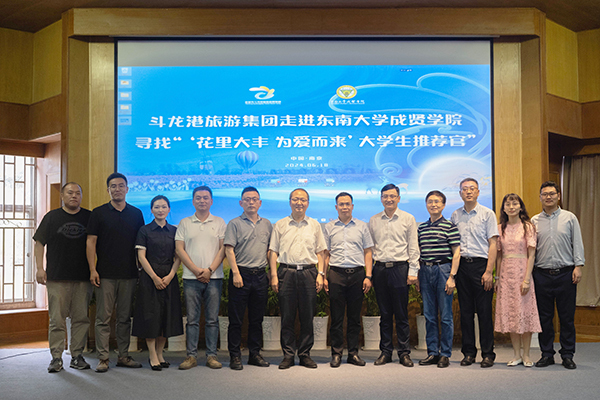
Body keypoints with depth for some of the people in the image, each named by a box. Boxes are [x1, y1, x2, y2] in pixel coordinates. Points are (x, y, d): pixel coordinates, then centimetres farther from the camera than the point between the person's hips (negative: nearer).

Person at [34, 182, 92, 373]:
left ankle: (77, 355, 12)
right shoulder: (51, 217, 8)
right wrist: (40, 268, -2)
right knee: (57, 319, -1)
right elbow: (39, 243, 8)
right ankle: (56, 357, 6)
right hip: (57, 278, -1)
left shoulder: (89, 217, 10)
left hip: (83, 278, 1)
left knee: (81, 318, 3)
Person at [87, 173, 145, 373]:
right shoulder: (99, 213, 3)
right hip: (105, 274, -2)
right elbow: (91, 242, 0)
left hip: (129, 274, 2)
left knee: (125, 318, 9)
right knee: (103, 317, -1)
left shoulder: (136, 214, 10)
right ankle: (103, 358, 5)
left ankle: (124, 356, 17)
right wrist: (92, 269, -9)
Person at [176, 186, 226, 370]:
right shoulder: (184, 223, 10)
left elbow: (223, 248, 3)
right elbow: (179, 249, 3)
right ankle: (191, 355, 9)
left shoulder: (219, 222, 10)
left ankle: (211, 355, 9)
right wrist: (197, 270, -7)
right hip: (191, 277, 0)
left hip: (214, 277, 0)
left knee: (212, 319, 2)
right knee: (192, 319, 2)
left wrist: (209, 270, -9)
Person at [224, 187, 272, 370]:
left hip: (260, 275, 4)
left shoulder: (266, 224, 14)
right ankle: (235, 356, 7)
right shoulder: (235, 224, 1)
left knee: (257, 319, 10)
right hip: (241, 275, -4)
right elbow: (229, 250, -6)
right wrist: (236, 273, -14)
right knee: (236, 319, 0)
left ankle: (255, 354, 19)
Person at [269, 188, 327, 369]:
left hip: (309, 273, 1)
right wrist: (274, 276, -2)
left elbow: (320, 252, 12)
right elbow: (273, 252, 7)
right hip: (286, 273, -1)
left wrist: (320, 274, 1)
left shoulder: (314, 225, 12)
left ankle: (305, 354, 13)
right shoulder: (280, 225, 9)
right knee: (287, 317, 1)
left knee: (308, 317, 3)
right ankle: (288, 355, 10)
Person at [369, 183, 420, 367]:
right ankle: (385, 351, 15)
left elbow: (413, 247, 3)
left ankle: (404, 352, 10)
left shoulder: (408, 219, 5)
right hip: (380, 269, 2)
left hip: (400, 268, -2)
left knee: (402, 314, 1)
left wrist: (413, 271, -4)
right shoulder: (373, 221, 11)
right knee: (385, 314, 7)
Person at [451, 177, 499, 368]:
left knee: (484, 311, -2)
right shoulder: (455, 215, 12)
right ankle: (468, 352, 15)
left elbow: (492, 244, -4)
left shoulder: (487, 214, 1)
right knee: (465, 311, 7)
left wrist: (488, 271, -11)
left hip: (480, 264, -4)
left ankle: (488, 354, 7)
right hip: (461, 265, 4)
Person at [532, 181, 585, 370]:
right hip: (542, 274, 1)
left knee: (567, 317, 2)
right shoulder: (534, 221, 9)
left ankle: (567, 355, 12)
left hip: (565, 274, -1)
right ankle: (547, 354, 15)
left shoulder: (569, 218, 6)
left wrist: (578, 265, -6)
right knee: (544, 317, 5)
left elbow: (577, 243, 4)